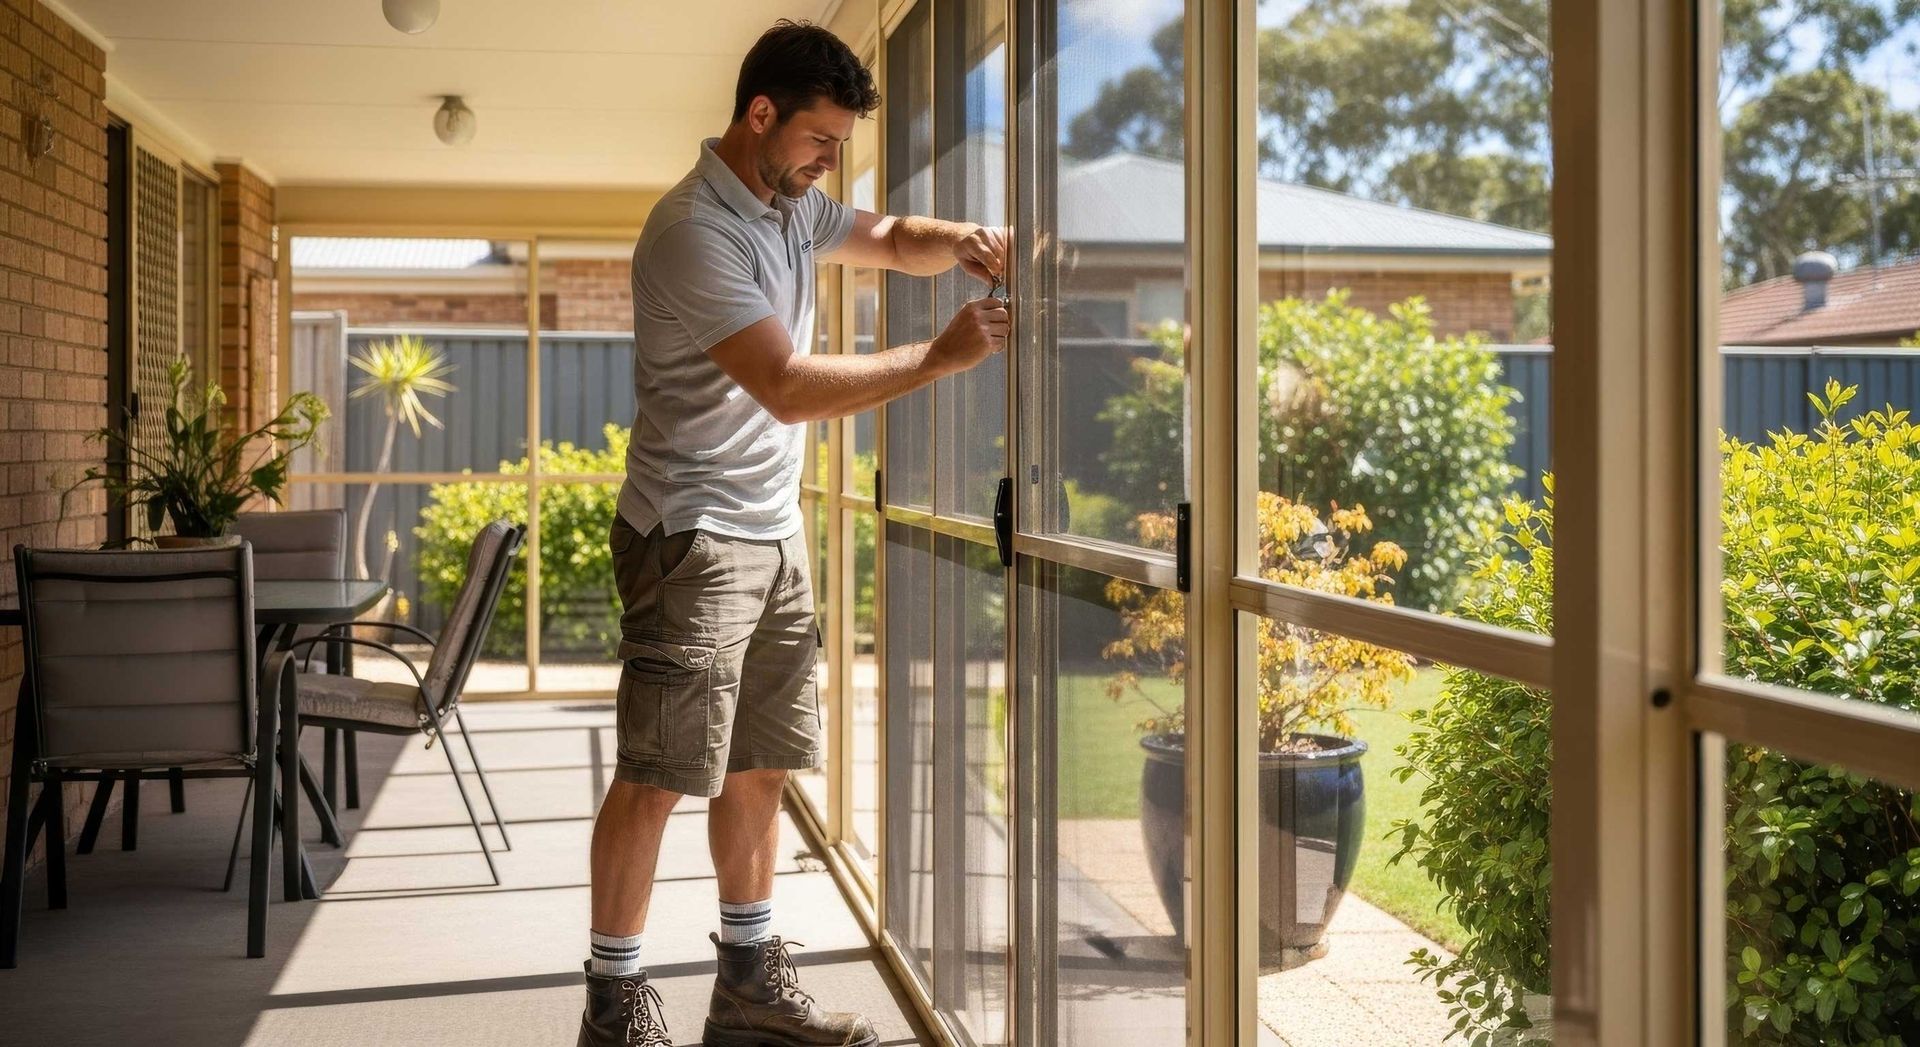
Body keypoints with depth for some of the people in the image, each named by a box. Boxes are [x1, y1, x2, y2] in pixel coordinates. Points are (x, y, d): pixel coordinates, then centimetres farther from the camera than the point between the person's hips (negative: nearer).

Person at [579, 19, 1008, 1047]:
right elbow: (788, 386, -24)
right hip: (691, 537, -9)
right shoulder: (695, 230, -18)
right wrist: (939, 356, -22)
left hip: (775, 533, 9)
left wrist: (957, 241, 2)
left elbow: (891, 241, 26)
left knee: (758, 765, 12)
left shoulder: (793, 207, 10)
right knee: (658, 773, -6)